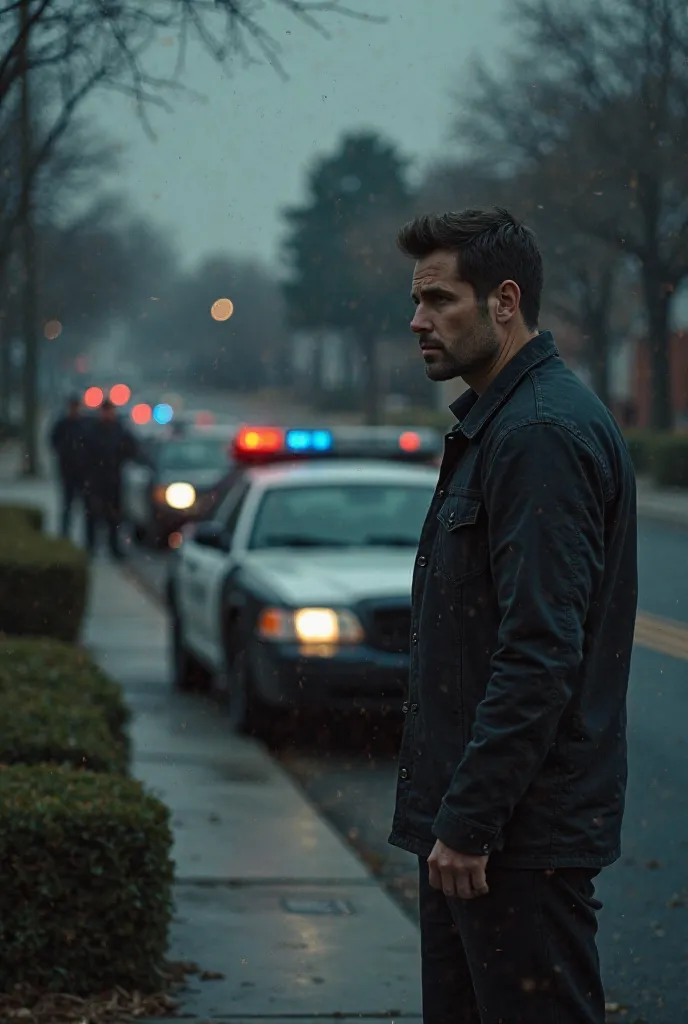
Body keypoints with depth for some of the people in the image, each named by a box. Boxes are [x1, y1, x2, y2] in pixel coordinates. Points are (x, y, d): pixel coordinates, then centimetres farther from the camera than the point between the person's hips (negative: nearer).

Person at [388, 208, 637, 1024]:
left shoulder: (542, 432, -18)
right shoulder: (498, 423, 16)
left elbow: (541, 656, -25)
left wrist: (469, 822, -22)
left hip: (524, 833, -11)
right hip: (468, 814, 11)